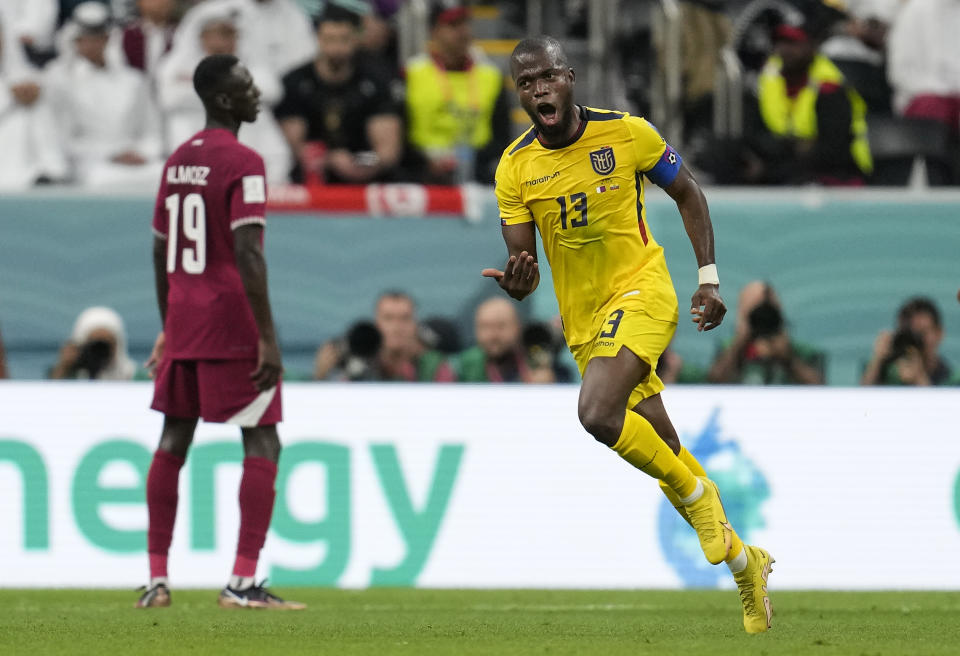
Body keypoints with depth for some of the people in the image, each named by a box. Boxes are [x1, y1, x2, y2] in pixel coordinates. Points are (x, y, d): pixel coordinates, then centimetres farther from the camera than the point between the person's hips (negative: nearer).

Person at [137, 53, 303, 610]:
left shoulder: (178, 161, 13)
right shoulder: (243, 164, -11)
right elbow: (248, 256, -19)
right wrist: (268, 340, -19)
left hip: (183, 322, 8)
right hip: (233, 324, -8)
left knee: (174, 440, 10)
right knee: (262, 444, -3)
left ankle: (157, 578, 9)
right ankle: (243, 581, -10)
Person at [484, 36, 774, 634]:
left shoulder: (626, 134, -10)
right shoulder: (515, 168, -4)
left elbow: (688, 194, 5)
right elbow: (524, 267, -3)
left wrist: (709, 278, 0)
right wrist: (516, 281, -27)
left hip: (641, 292, -4)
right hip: (583, 321, 4)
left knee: (598, 413, -30)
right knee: (666, 456, 11)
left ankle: (696, 493, -7)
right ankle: (743, 561, 30)